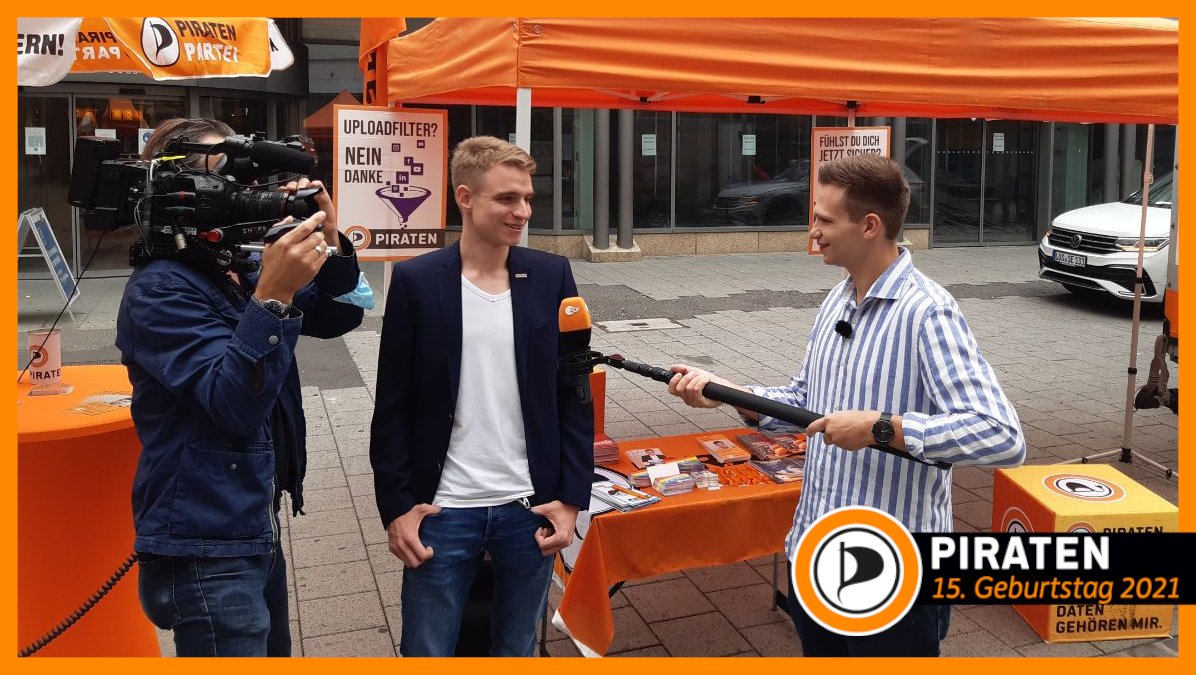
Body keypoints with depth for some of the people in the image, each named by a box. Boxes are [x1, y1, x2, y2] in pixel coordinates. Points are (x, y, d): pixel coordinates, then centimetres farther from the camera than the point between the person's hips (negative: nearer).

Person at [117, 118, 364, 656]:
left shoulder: (238, 274, 9)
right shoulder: (160, 290, -15)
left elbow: (338, 316, 6)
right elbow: (234, 404, -24)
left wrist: (328, 243, -11)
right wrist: (273, 297, -35)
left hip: (255, 531, 8)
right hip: (205, 550, -8)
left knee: (273, 651, 20)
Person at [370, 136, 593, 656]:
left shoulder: (552, 276, 0)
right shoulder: (416, 281, -5)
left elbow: (574, 394, 2)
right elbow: (392, 407, -1)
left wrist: (572, 497, -1)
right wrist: (396, 506, -5)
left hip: (530, 509, 2)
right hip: (443, 511, -1)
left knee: (517, 650, 16)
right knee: (425, 650, 9)